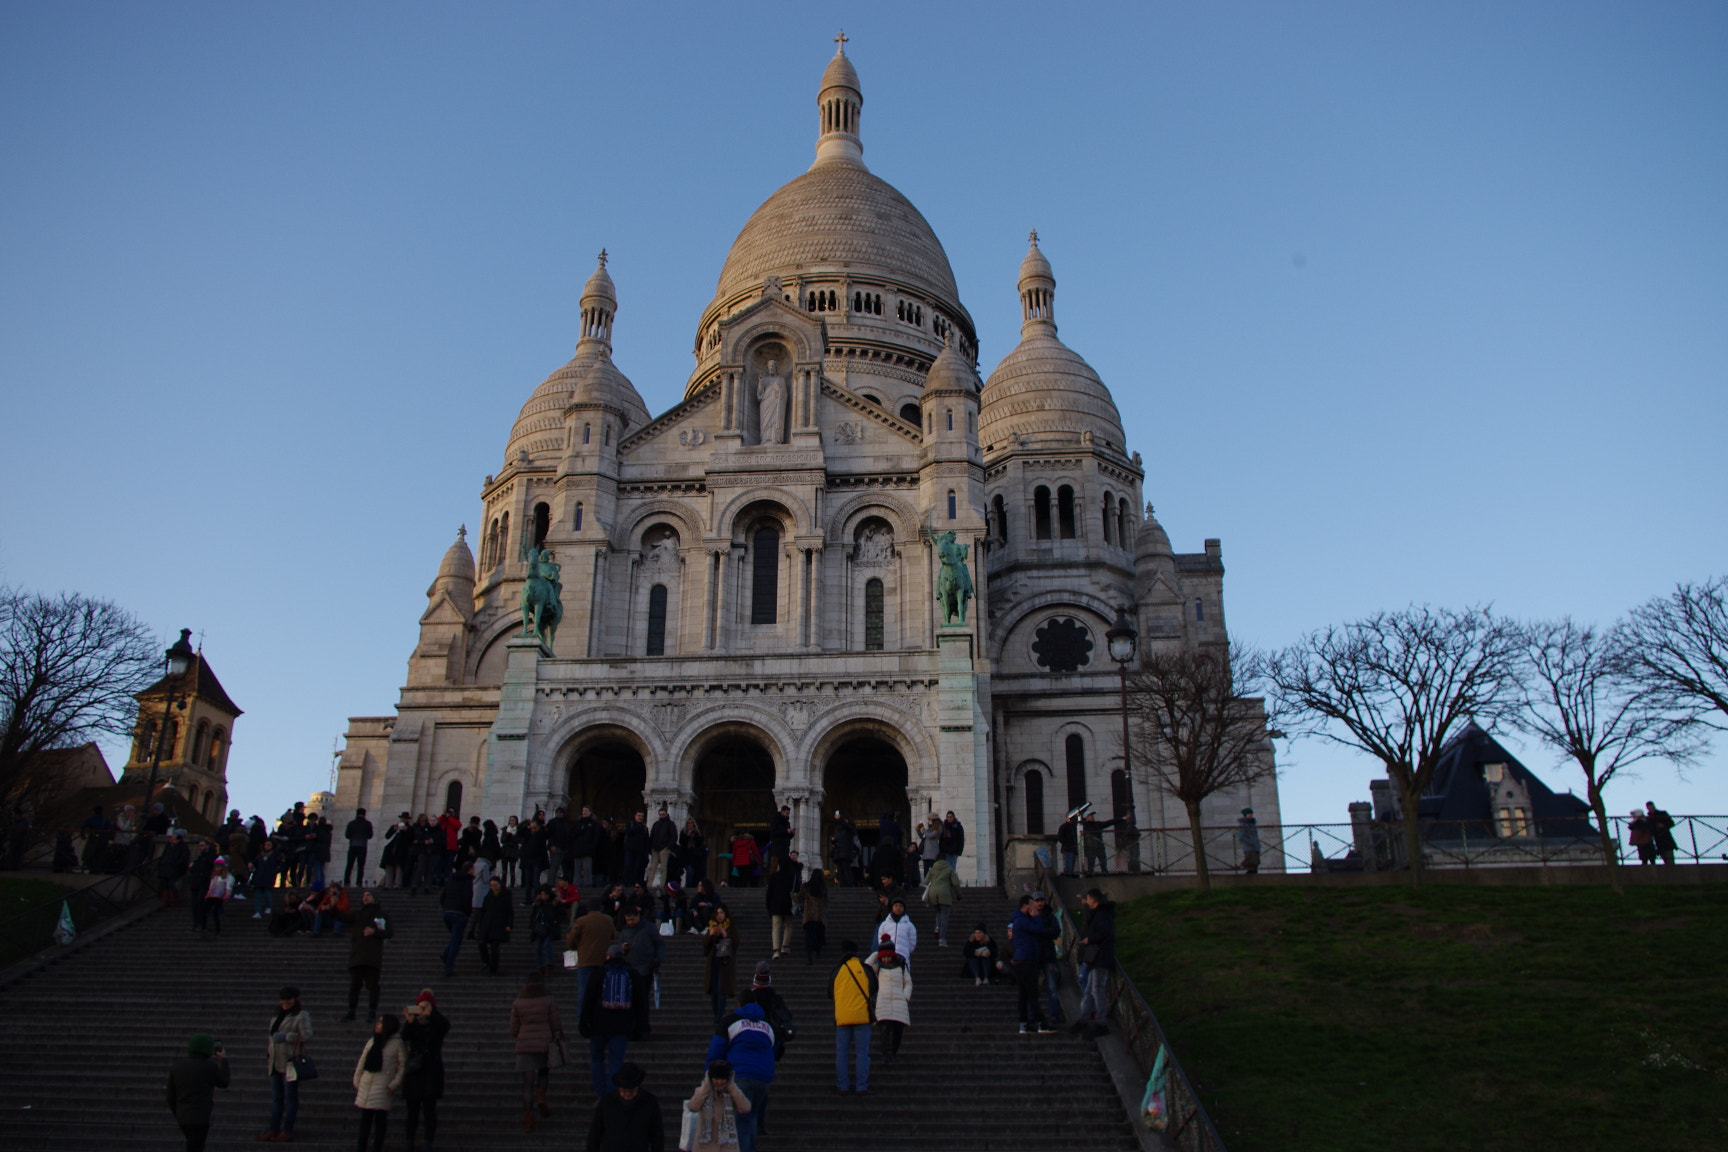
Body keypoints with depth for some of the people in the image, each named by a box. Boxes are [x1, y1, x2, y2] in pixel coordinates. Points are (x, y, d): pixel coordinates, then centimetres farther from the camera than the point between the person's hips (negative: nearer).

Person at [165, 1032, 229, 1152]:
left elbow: (171, 1097, 8)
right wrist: (224, 1061, 15)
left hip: (182, 1117, 7)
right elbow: (223, 1083, 6)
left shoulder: (176, 1066, 3)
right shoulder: (210, 1066, -12)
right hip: (200, 1118, -7)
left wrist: (177, 1116, 20)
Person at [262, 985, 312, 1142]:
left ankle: (287, 1131, 0)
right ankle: (273, 1130, 16)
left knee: (290, 1097, -3)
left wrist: (285, 1037, -20)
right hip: (276, 1063, 8)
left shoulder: (301, 1015, -6)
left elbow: (307, 1035, -17)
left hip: (291, 1061, -8)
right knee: (276, 1098, 11)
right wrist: (269, 1049, 15)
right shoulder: (279, 1016, 17)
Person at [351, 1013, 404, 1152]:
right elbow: (361, 1061, 16)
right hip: (366, 1082, 4)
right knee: (365, 1116, 6)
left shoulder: (397, 1043, -1)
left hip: (384, 1084, -4)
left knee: (380, 1116, -4)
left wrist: (394, 1085, -8)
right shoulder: (372, 1041, 12)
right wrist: (357, 1081, 11)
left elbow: (402, 1066, -1)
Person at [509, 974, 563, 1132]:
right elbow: (555, 1026, -1)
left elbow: (513, 1030, 7)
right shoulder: (549, 1000, -1)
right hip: (544, 1045, -1)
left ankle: (528, 1119, -5)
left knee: (528, 1083, 4)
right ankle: (541, 1097, 2)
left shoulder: (518, 1002, 5)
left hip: (524, 1046, 1)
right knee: (544, 1071, 26)